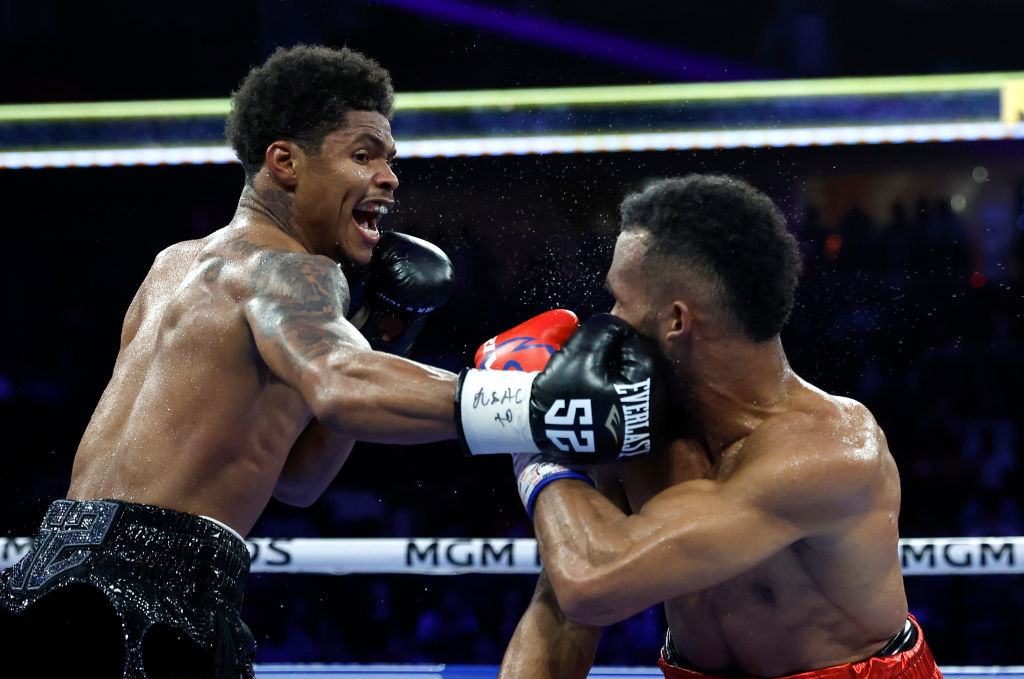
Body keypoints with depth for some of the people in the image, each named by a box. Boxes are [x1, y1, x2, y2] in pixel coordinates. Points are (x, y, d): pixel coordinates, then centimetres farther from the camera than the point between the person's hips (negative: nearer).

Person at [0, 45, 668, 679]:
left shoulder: (177, 265, 21)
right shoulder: (283, 267, -8)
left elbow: (293, 478, 23)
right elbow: (336, 386, -33)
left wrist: (376, 332, 13)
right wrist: (534, 403, -44)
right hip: (146, 598, -9)